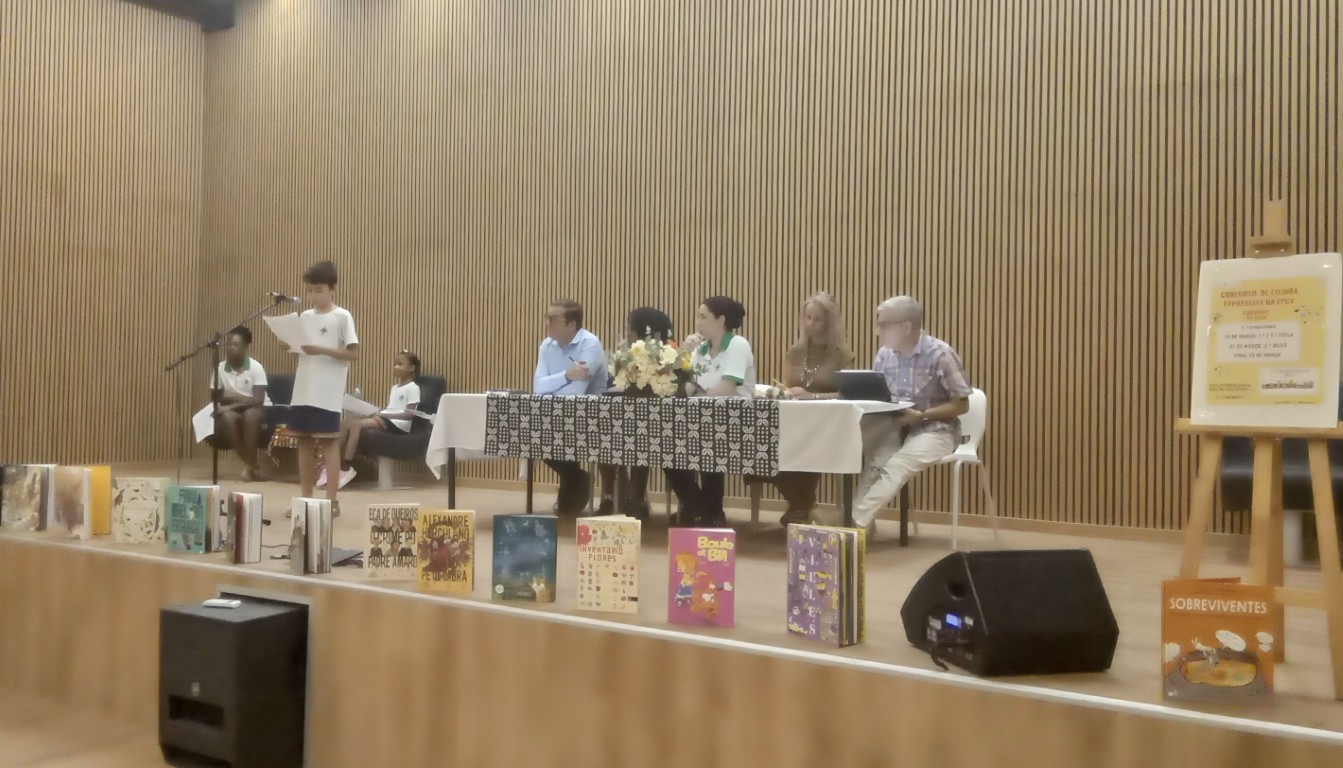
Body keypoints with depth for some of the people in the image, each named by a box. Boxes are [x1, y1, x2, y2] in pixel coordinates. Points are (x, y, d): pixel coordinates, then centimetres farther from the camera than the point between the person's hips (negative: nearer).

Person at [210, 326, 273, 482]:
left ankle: (249, 465, -25)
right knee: (226, 417, -31)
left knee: (250, 415, -36)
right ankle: (250, 465, -22)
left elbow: (258, 401, -19)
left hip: (257, 409, -3)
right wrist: (221, 405, -21)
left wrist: (233, 397, -27)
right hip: (234, 410, 3)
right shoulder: (220, 368, -5)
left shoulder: (256, 367, -14)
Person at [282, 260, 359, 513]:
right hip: (303, 390, 6)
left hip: (328, 393, -6)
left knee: (329, 442, -3)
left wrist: (322, 350, -20)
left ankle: (332, 501, 1)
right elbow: (301, 349, 16)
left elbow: (353, 353, -10)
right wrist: (289, 347, -5)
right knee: (304, 441, 9)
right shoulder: (305, 316, 13)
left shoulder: (343, 317, -5)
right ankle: (306, 498, 18)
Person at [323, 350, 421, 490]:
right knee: (345, 423, -9)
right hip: (385, 419, 9)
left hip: (398, 424, -9)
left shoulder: (412, 388, -4)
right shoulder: (395, 387, 26)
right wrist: (373, 413, 3)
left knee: (356, 425, -28)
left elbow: (410, 414, -14)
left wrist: (385, 415, -21)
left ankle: (346, 467, -25)